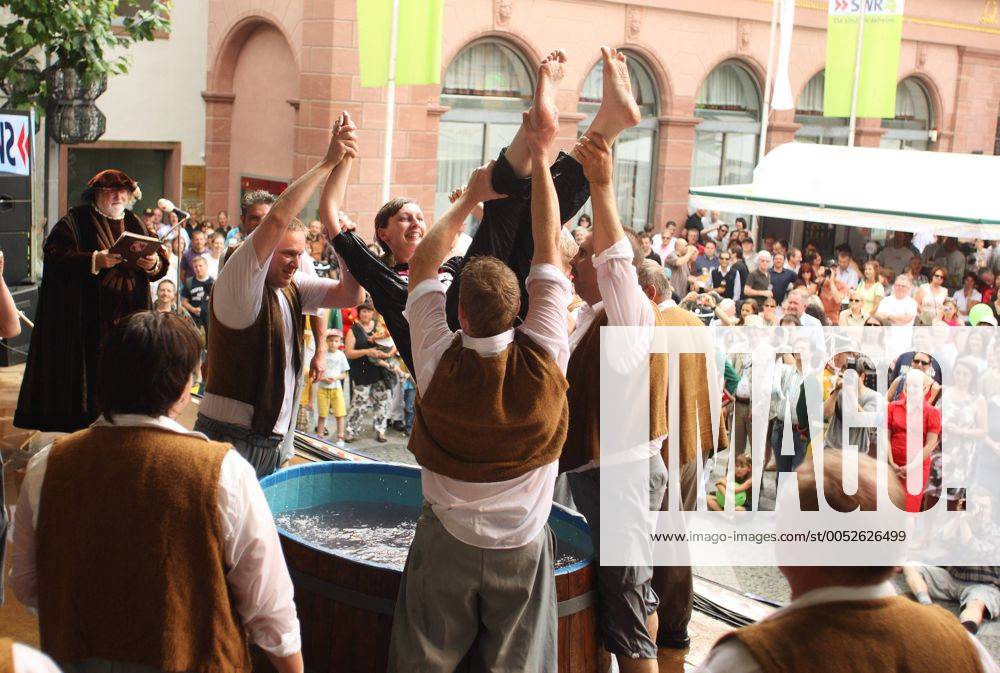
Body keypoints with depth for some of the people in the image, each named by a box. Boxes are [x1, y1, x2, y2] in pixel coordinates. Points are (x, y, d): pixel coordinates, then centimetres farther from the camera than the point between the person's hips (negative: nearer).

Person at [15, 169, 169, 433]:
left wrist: (154, 264, -11)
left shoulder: (136, 225, 17)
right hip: (88, 319, -4)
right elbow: (54, 255, -11)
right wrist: (94, 261, -24)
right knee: (92, 369, -6)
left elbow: (163, 260, 13)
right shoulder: (75, 221, 1)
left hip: (130, 316, 5)